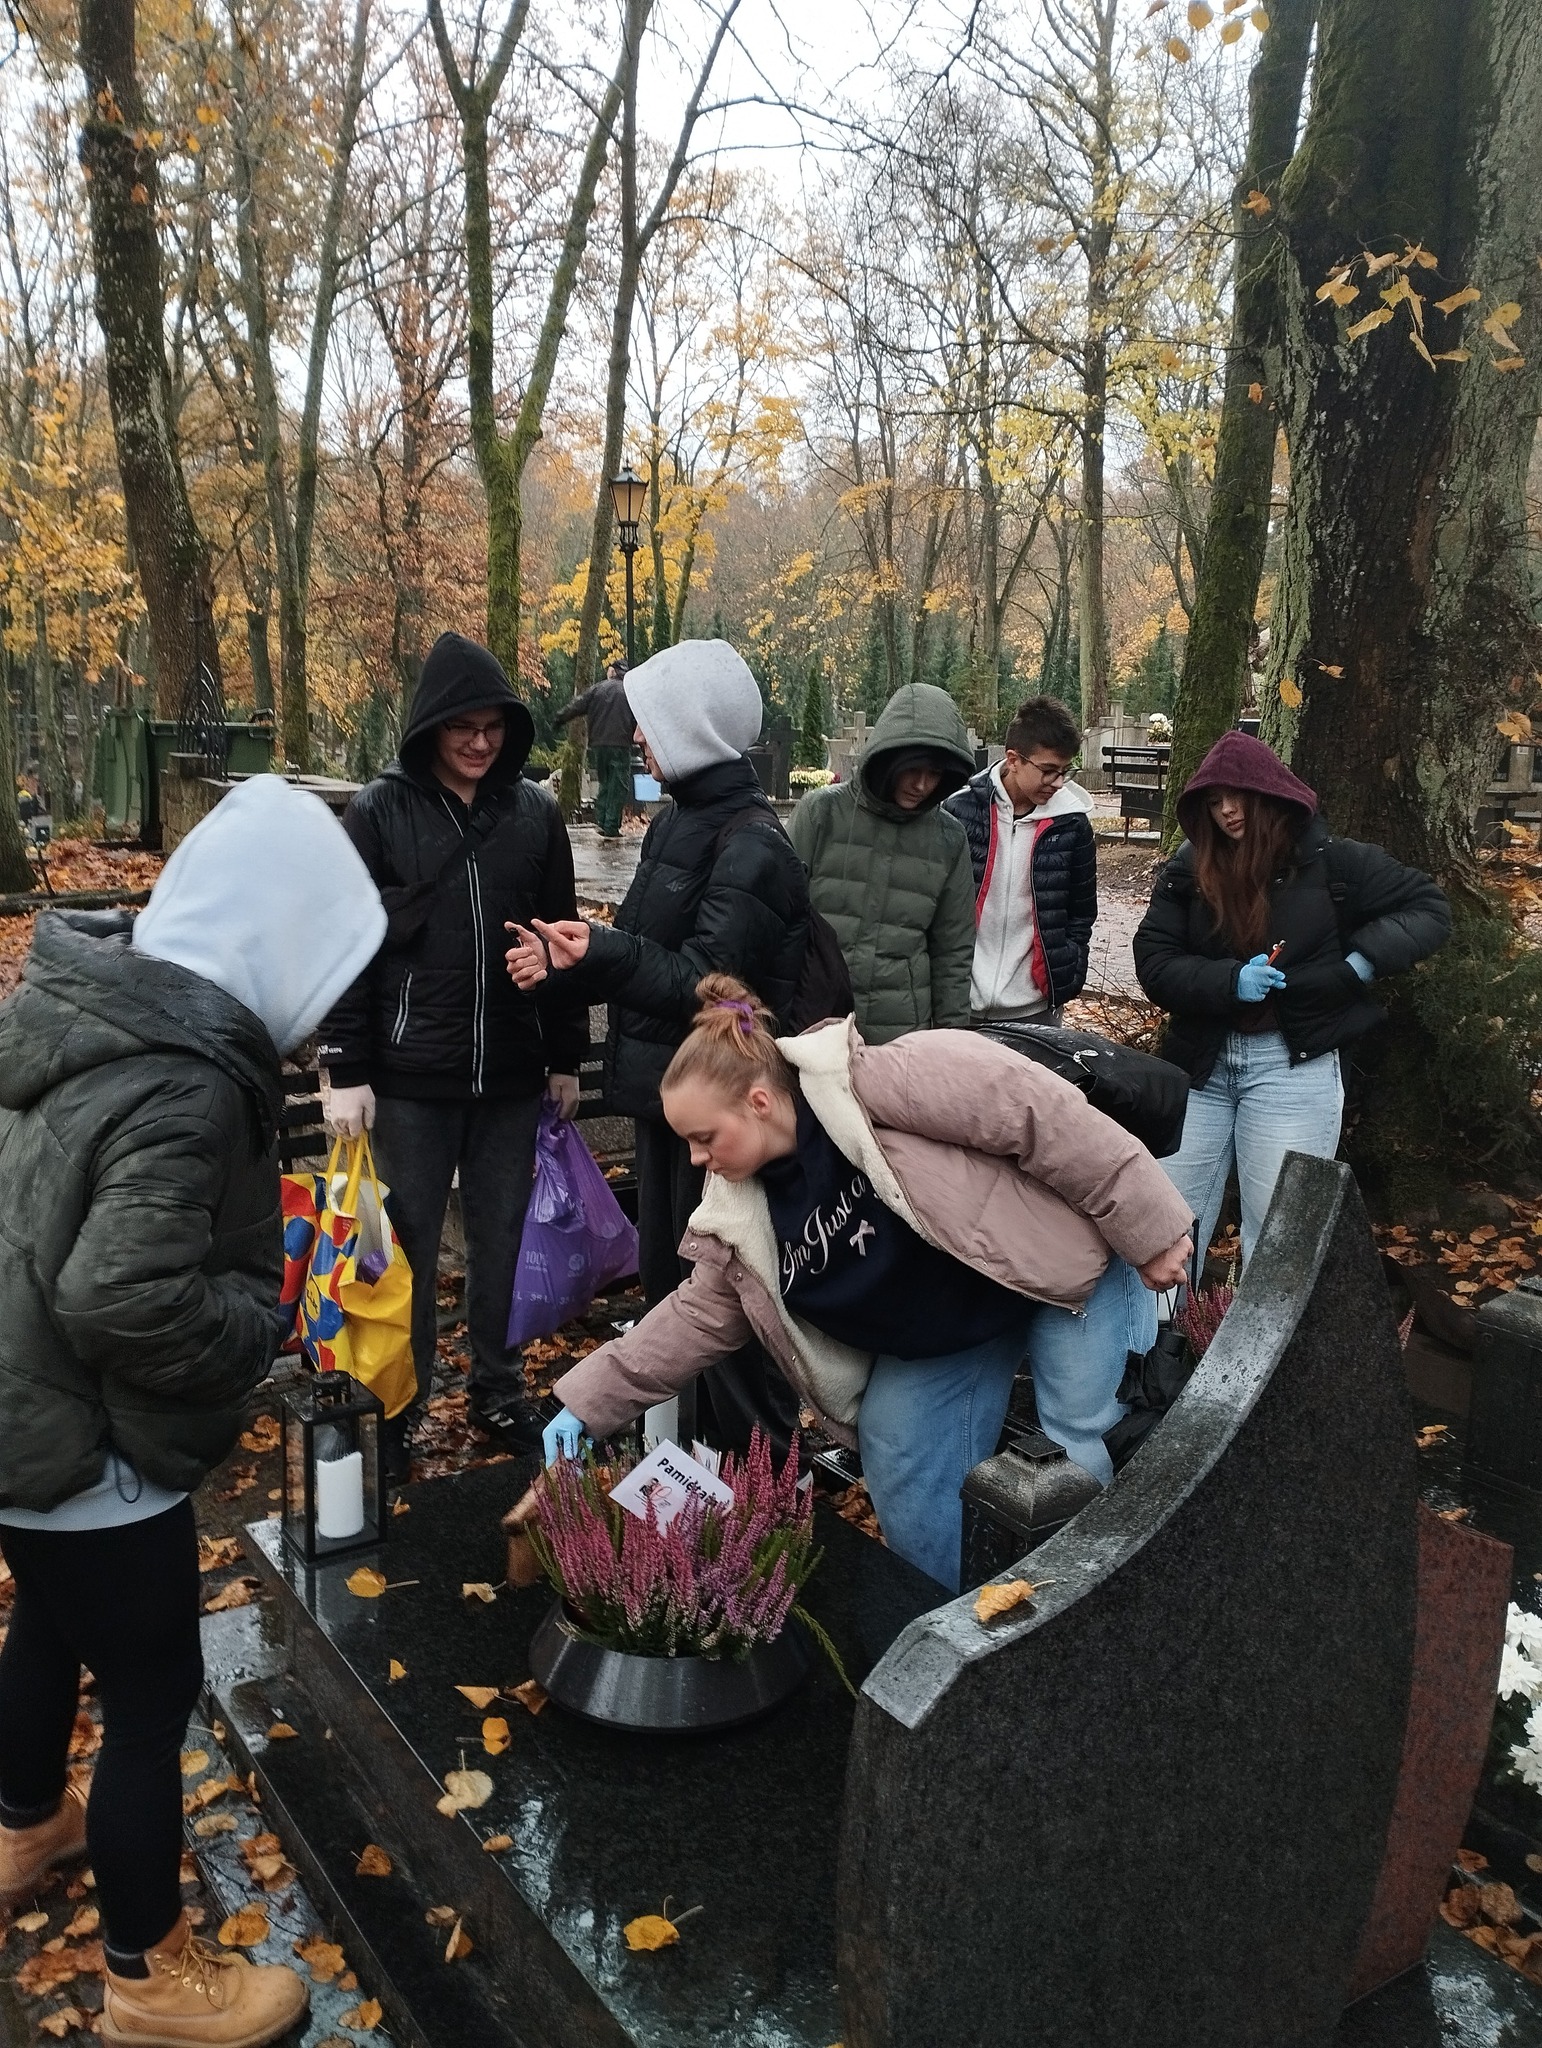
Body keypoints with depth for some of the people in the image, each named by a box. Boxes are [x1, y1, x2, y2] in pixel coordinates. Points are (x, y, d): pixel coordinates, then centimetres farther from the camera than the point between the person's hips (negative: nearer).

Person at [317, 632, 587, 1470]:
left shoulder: (534, 812, 3)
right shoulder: (379, 812, -4)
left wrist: (566, 1056, 9)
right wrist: (345, 1069, -8)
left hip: (511, 1071, 2)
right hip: (411, 1072, -2)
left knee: (501, 1236, 13)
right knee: (410, 1242, 7)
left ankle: (497, 1387, 30)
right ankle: (396, 1407, 22)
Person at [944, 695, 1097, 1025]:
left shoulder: (1071, 823, -3)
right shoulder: (960, 810, -6)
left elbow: (1081, 912, 8)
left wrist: (1068, 979, 1)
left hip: (1035, 1006, 1)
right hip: (960, 1002, -1)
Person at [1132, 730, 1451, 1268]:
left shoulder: (1329, 861, -4)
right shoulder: (1187, 870, 2)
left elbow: (1430, 908, 3)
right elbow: (1154, 963, -3)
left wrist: (1363, 960, -12)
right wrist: (1229, 981, -20)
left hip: (1292, 1064, -3)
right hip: (1200, 1062, 3)